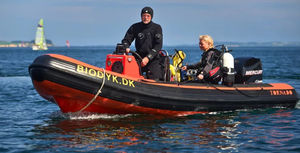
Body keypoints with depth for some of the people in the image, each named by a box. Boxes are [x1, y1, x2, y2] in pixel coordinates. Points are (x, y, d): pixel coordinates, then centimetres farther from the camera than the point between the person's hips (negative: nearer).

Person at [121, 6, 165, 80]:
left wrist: (148, 58, -20)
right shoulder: (135, 27, 6)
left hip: (153, 60, -2)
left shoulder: (157, 28, -1)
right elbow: (126, 40, 5)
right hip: (139, 58, 2)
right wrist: (126, 48, -19)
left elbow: (158, 46, -9)